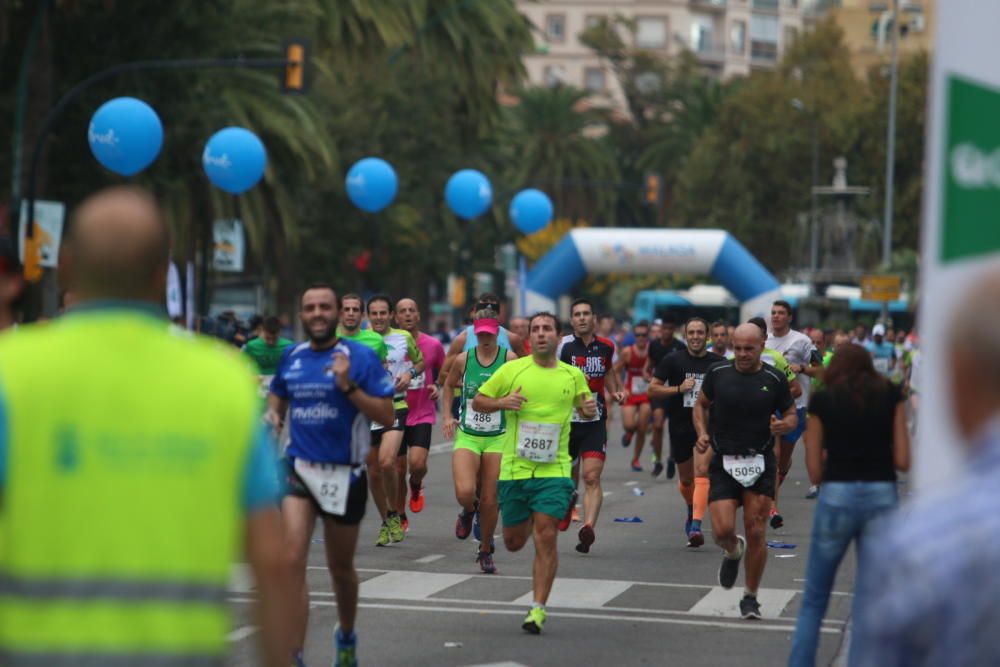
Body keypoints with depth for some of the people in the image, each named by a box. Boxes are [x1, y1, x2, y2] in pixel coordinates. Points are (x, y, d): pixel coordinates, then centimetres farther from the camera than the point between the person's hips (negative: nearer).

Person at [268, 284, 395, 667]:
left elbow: (387, 416, -11)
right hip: (298, 469, 2)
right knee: (292, 562, -15)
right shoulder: (291, 357, 7)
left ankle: (346, 636, 42)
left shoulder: (360, 357, -7)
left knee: (340, 567, 14)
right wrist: (273, 414, 4)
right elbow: (277, 395, 26)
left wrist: (349, 387, -22)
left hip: (344, 474, -2)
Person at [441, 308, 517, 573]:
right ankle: (468, 511, 19)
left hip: (498, 438, 0)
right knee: (464, 493, -19)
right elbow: (448, 385, 18)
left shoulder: (510, 359, -6)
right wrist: (447, 416, 11)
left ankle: (485, 551, 24)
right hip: (466, 436, 0)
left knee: (489, 500, 3)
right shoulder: (463, 359, 0)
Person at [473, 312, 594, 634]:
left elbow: (585, 407, 22)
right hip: (514, 469, 1)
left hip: (554, 470, -1)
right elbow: (477, 402, 7)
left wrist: (591, 408, -2)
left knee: (546, 538, -12)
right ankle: (525, 521, 49)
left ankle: (538, 608, -5)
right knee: (513, 543, 11)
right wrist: (502, 402, -13)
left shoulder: (573, 375, 6)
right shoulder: (511, 370, 2)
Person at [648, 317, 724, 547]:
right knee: (686, 479, 14)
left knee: (702, 474, -18)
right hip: (680, 427, 1)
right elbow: (652, 389, 0)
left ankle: (696, 527, -24)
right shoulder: (673, 360, 0)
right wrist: (679, 389, -12)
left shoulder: (719, 363, 2)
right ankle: (692, 511, 44)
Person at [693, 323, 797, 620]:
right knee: (722, 531, -11)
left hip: (760, 464, -1)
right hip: (723, 462, 1)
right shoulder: (717, 373, 2)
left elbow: (792, 415, 10)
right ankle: (733, 552, 27)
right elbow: (701, 405, 16)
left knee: (756, 534, -3)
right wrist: (702, 433, -1)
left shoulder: (774, 379, -1)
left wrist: (783, 425, -13)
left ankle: (750, 598, 14)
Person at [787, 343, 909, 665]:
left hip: (837, 497, -1)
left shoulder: (822, 400, 5)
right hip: (882, 498, 1)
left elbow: (814, 472, 3)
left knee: (813, 601, 11)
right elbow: (903, 460, 2)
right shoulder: (891, 395, 7)